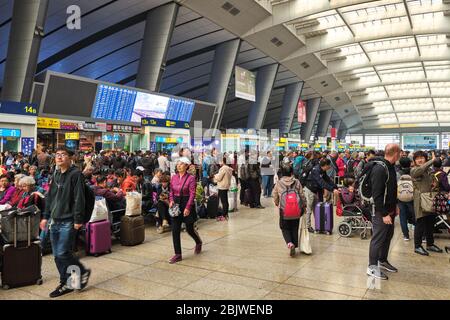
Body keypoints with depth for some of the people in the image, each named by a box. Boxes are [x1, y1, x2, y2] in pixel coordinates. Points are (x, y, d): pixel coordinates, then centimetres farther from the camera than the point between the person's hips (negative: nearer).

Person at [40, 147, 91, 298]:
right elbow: (50, 197, 19)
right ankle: (66, 284, 23)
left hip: (68, 222, -8)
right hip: (55, 221, 8)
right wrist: (46, 216, 16)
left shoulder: (76, 174, -11)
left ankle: (83, 271, 16)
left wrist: (78, 220, -18)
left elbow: (79, 199, -15)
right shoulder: (56, 175, 13)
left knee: (63, 253, -8)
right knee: (57, 256, 10)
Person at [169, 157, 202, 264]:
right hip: (176, 205, 5)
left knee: (189, 229, 8)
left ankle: (198, 242, 40)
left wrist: (188, 207, -20)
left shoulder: (190, 178, -11)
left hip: (187, 204, -4)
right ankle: (178, 255, 9)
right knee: (175, 230, 1)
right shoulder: (174, 177, 5)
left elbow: (192, 194, -14)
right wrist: (171, 200, -6)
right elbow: (171, 191, 12)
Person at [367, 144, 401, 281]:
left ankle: (383, 261, 34)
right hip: (381, 212, -9)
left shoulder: (390, 167, 8)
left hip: (390, 210, 9)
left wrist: (395, 206, 15)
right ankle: (372, 267, 12)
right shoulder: (379, 169, -23)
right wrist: (384, 214, -22)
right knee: (378, 238, 0)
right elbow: (377, 195, -24)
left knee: (388, 236, 19)